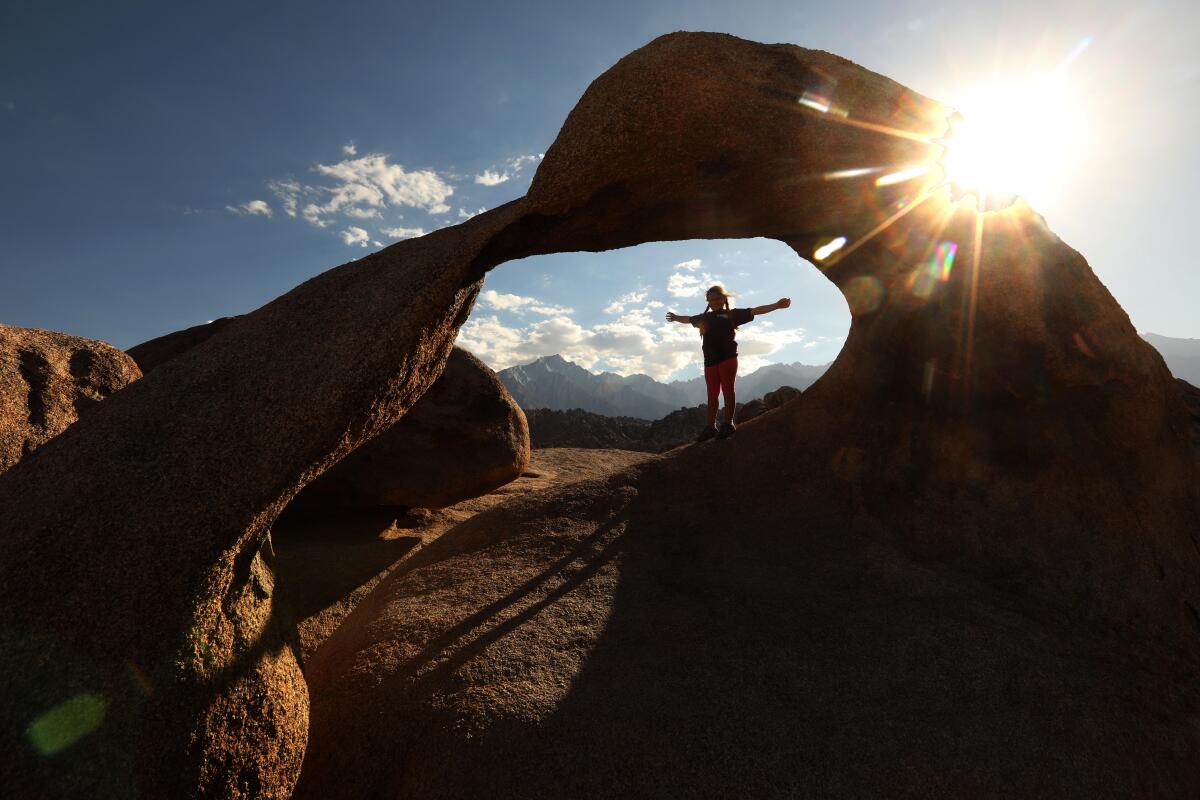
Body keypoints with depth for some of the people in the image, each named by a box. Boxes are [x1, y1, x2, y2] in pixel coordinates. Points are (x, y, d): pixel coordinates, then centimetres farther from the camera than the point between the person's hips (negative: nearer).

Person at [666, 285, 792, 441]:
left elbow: (755, 311, 3)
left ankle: (728, 424, 2)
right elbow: (689, 319, 37)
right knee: (712, 394, 5)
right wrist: (676, 317, 52)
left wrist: (777, 305, -5)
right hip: (710, 360, 4)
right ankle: (711, 426, 7)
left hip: (728, 358, -4)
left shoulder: (732, 314, 8)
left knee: (728, 390, -2)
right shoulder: (704, 318, 19)